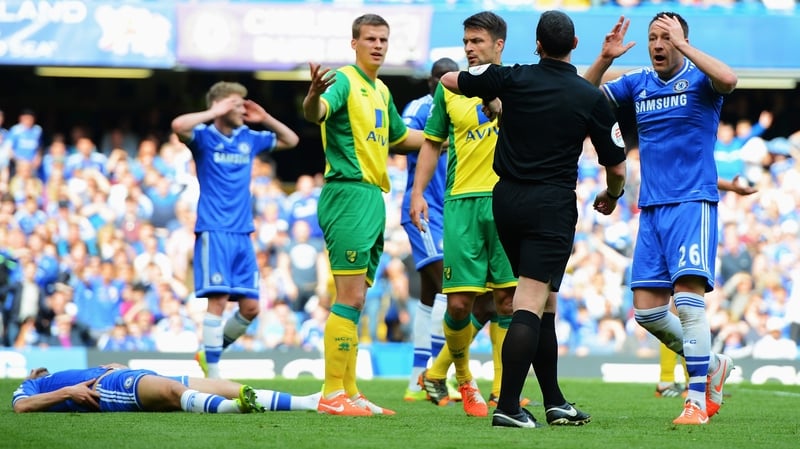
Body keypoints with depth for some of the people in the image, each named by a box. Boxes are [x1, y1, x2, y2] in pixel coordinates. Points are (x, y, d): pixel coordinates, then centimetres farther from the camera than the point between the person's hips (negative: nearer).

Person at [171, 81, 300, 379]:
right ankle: (213, 375, -11)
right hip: (214, 231, -6)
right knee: (218, 299, -13)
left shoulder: (249, 139, 14)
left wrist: (265, 119, 15)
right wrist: (215, 113, -14)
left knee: (250, 306, 3)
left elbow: (291, 140, 27)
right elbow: (178, 125, -23)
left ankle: (210, 354, 22)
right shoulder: (204, 137, -1)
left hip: (242, 233, 6)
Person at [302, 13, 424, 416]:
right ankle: (332, 395, -10)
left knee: (353, 302, 12)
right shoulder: (344, 81, -9)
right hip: (348, 193, -9)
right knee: (349, 300, -11)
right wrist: (313, 95, -53)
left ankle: (349, 392, 16)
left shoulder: (381, 91, 18)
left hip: (373, 199, 9)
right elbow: (316, 112, -31)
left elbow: (399, 138, 35)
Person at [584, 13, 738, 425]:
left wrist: (682, 45, -23)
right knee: (646, 309, 3)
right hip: (652, 207, 6)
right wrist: (605, 59, -4)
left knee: (688, 298, -18)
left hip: (693, 203, -6)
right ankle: (712, 365, 24)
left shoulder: (698, 79, -4)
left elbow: (728, 79, -27)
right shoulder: (638, 82, 11)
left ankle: (697, 400, -15)